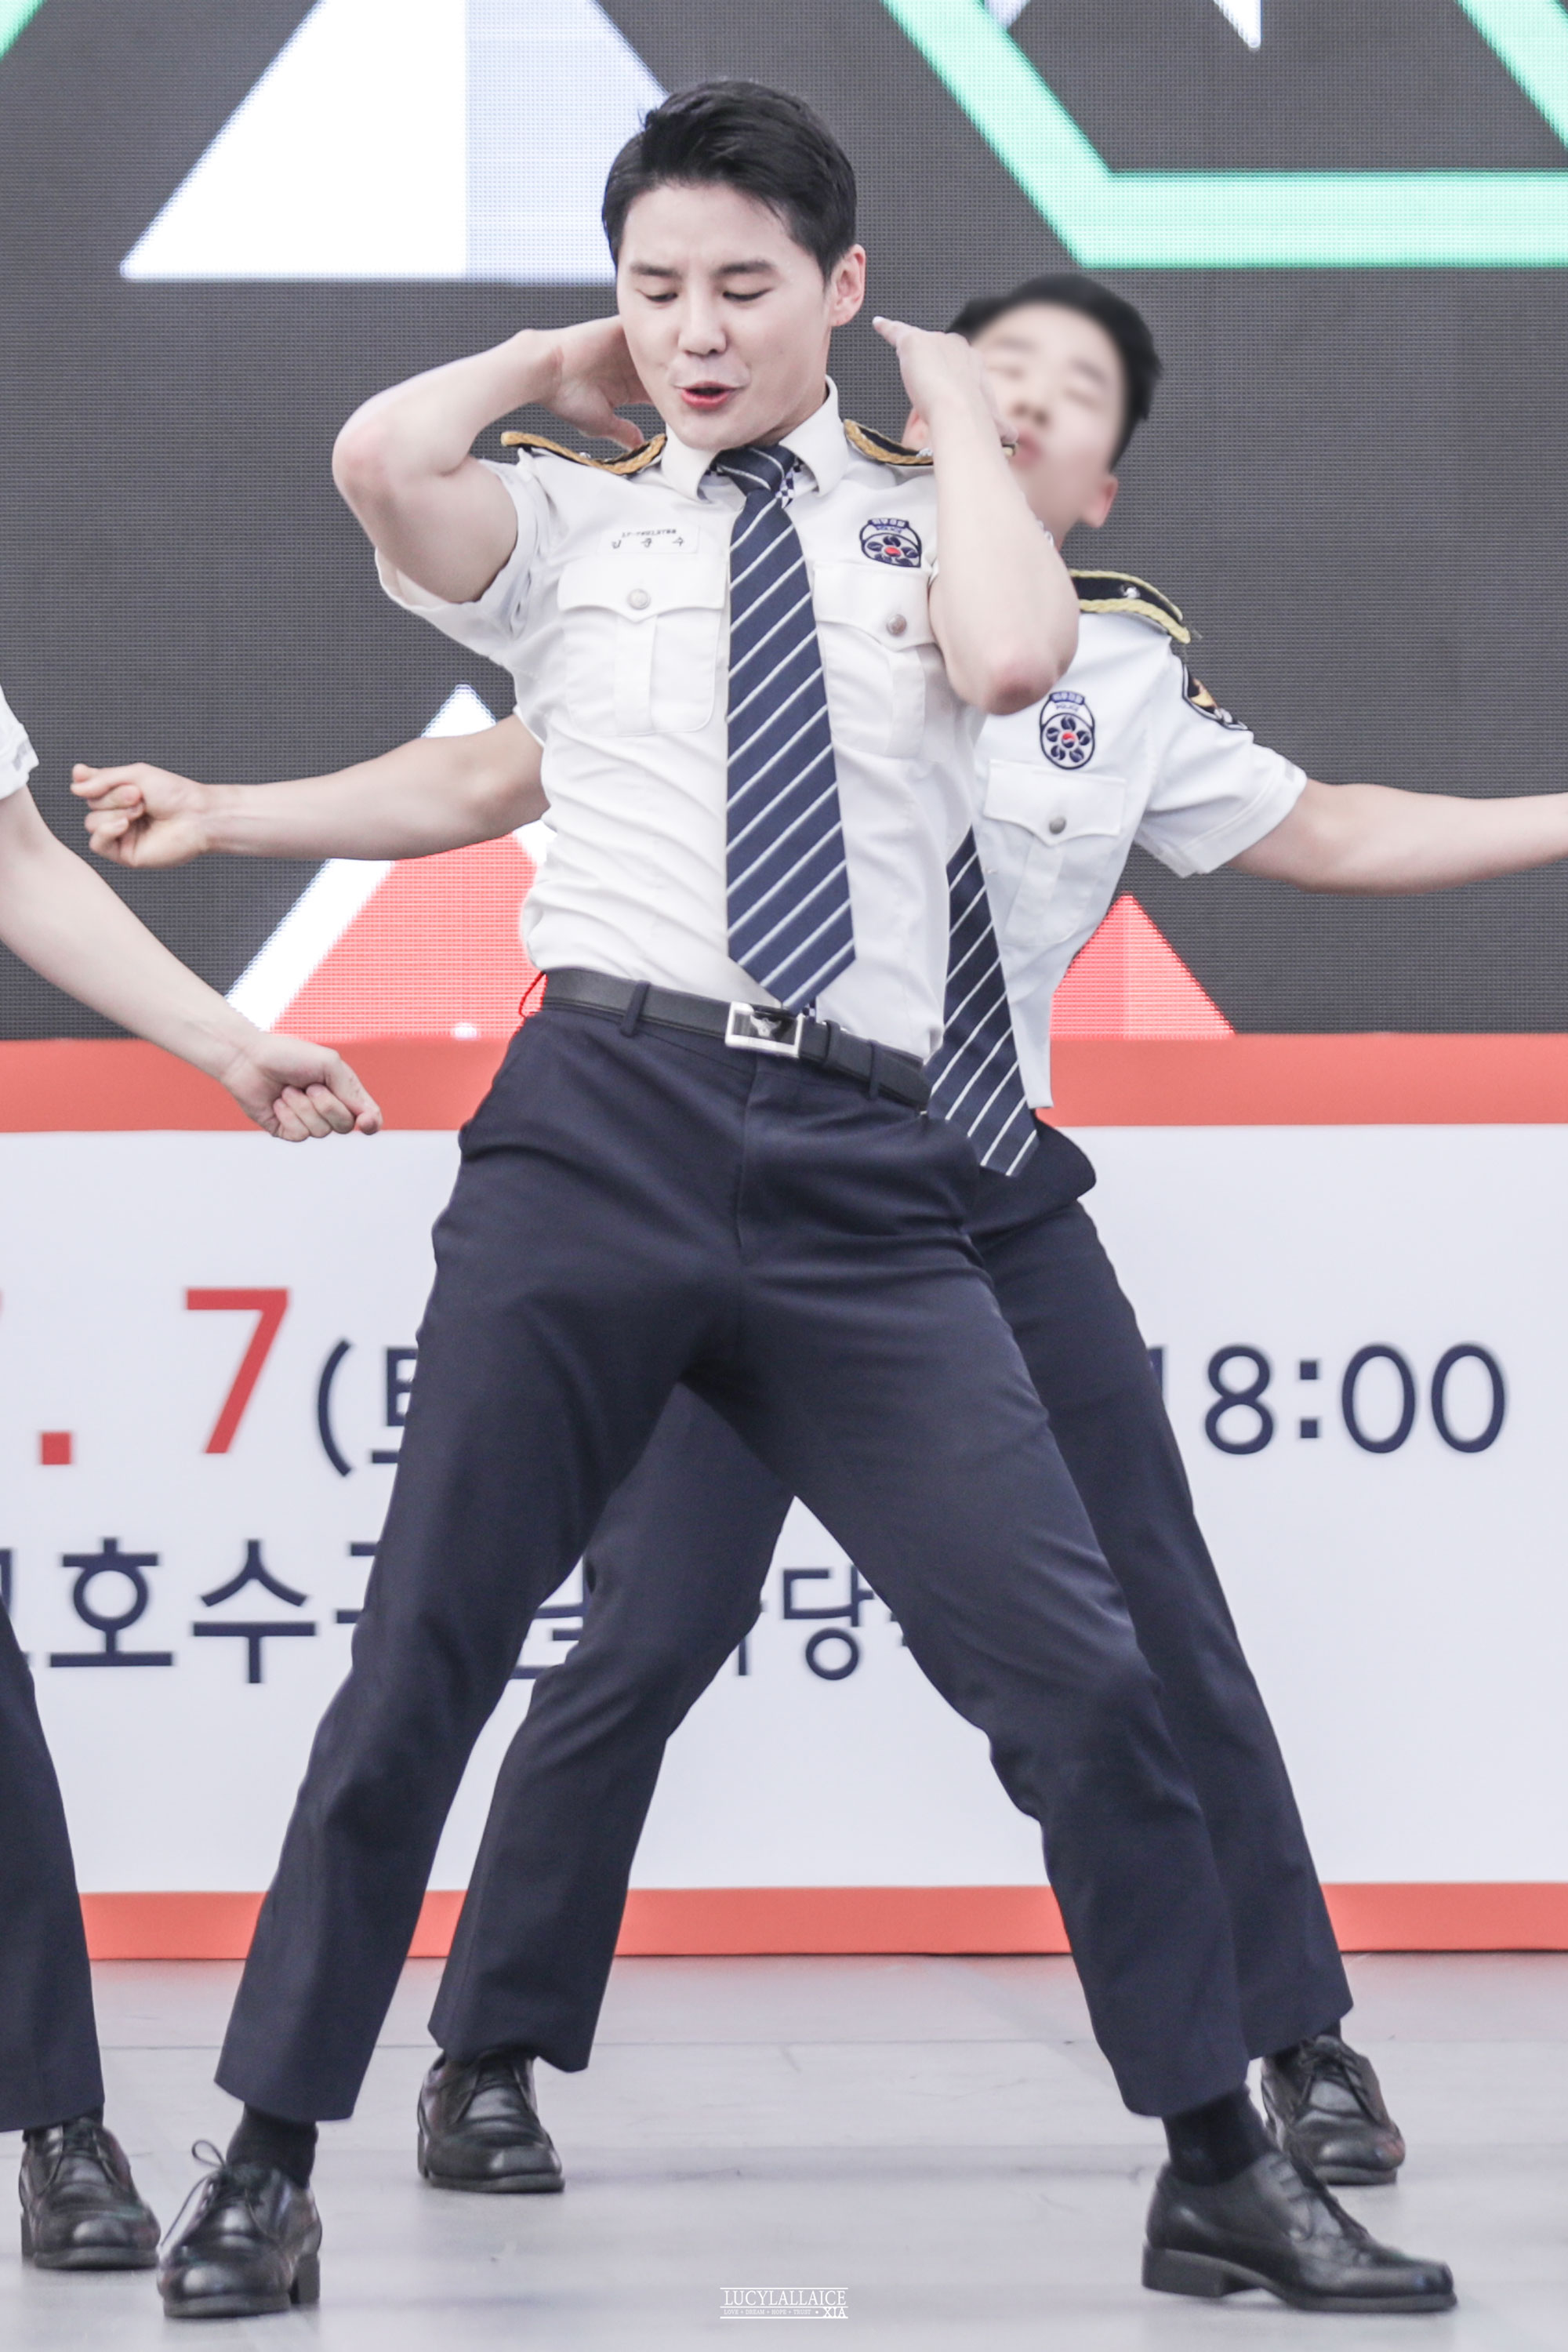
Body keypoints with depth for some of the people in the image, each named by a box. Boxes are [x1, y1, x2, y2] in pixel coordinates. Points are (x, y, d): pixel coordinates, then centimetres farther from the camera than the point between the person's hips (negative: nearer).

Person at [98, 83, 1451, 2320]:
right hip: (599, 1127, 0)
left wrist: (952, 402, 4)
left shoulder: (926, 526, 13)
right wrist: (558, 365, 9)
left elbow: (1013, 656, -10)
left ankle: (1223, 2160, 7)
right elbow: (381, 456, -9)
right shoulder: (568, 527, 12)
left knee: (1074, 1665, -5)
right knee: (423, 1658, 2)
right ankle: (271, 2158, 14)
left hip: (860, 1177, 0)